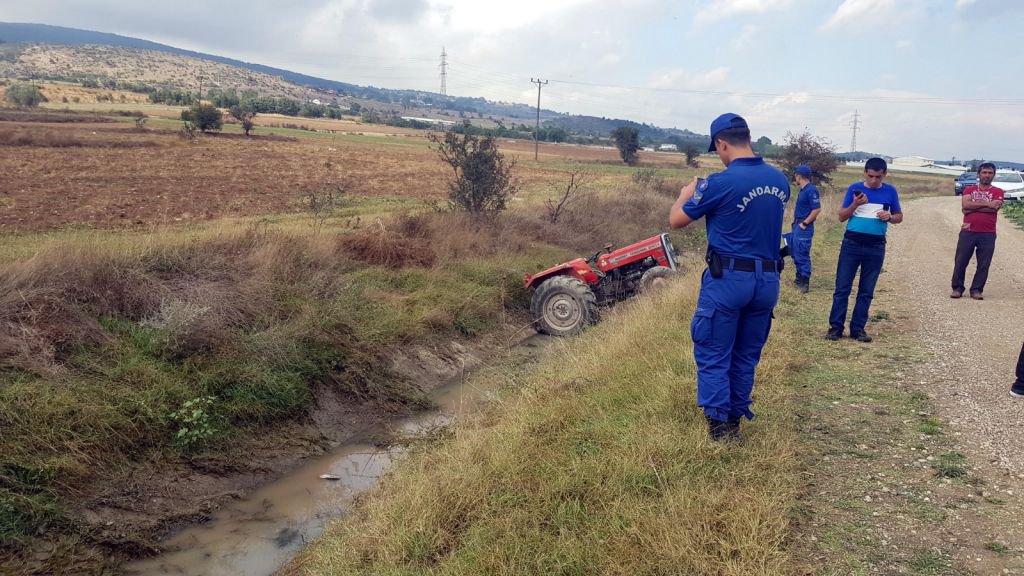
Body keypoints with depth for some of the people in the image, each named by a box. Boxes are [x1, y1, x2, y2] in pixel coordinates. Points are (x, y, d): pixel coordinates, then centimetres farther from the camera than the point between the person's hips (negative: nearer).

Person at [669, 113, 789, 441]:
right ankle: (736, 420, 25)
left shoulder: (720, 183, -15)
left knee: (713, 355, 6)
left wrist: (687, 194, 16)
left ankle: (719, 424, 6)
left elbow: (676, 221, -5)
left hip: (728, 278, -6)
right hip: (768, 280, 6)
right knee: (746, 357, 16)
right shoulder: (780, 180, 5)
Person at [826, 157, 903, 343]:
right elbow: (842, 217, 1)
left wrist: (889, 217, -9)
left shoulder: (890, 191, 5)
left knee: (866, 291, 6)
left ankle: (858, 328, 13)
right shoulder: (855, 188, 0)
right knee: (842, 287, -2)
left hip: (876, 246, 2)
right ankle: (835, 327, 4)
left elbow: (899, 217, 13)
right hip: (852, 242, -1)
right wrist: (855, 204, -16)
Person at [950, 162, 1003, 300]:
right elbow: (965, 205, -9)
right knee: (960, 261, 0)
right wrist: (987, 203, -11)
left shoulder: (997, 192, 7)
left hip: (988, 234, 0)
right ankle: (957, 288, 10)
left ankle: (976, 290, 9)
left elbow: (994, 208, -11)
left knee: (983, 264, 1)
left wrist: (972, 208, -8)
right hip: (967, 232, 0)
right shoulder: (969, 189, 10)